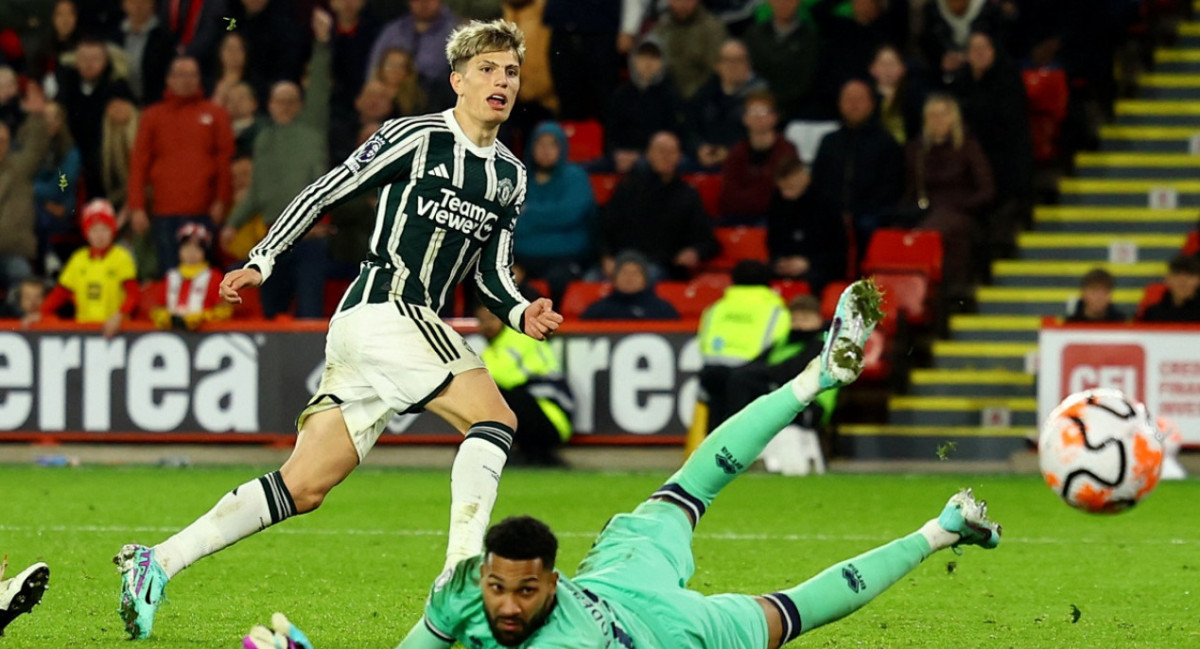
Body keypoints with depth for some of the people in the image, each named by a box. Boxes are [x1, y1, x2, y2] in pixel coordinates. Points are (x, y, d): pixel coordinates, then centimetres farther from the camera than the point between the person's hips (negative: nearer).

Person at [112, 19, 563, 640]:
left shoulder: (511, 176, 17)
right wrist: (261, 260, -5)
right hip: (381, 306, -8)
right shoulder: (416, 137, -5)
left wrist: (521, 313, 2)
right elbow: (325, 193, -2)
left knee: (302, 488, 3)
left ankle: (155, 565, 4)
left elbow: (491, 273, 22)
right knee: (494, 417, -21)